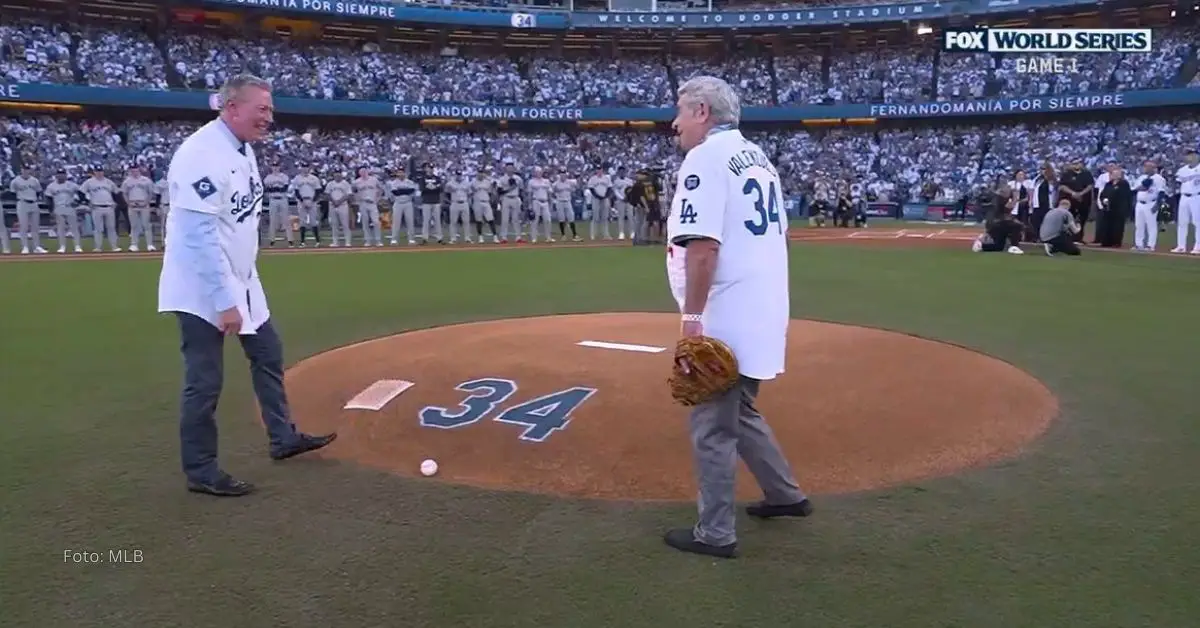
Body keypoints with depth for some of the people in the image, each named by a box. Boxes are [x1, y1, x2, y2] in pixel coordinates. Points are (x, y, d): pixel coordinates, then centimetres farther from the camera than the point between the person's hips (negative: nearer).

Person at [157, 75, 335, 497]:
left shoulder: (243, 148, 7)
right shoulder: (204, 153, -22)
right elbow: (200, 235, -27)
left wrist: (240, 287, 16)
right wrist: (224, 301, -28)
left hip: (242, 281, 10)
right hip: (204, 288, -10)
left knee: (268, 354, 18)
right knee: (205, 381, -1)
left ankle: (283, 438, 33)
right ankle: (201, 472, 14)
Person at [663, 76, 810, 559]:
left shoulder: (705, 157, -13)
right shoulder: (758, 157, 15)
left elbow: (703, 245, -23)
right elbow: (777, 232, 18)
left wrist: (691, 316, -21)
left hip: (725, 319, -9)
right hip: (763, 313, 9)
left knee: (712, 424, 1)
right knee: (739, 411, 24)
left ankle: (715, 534, 11)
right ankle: (785, 495, 34)